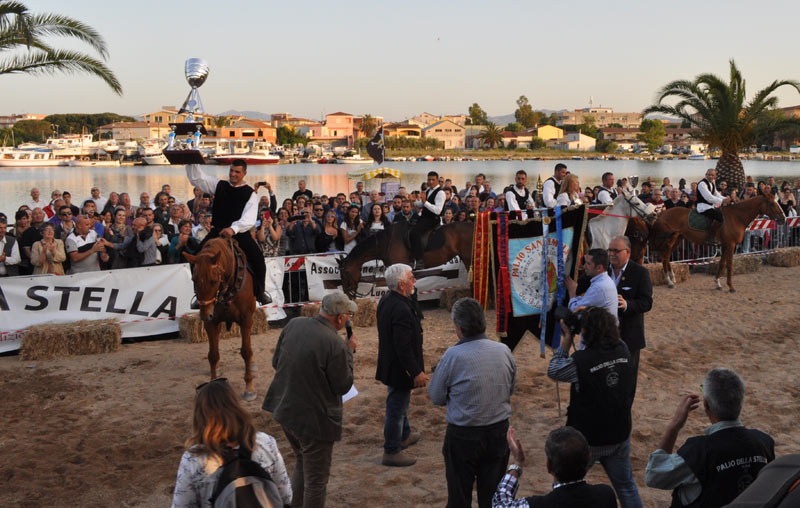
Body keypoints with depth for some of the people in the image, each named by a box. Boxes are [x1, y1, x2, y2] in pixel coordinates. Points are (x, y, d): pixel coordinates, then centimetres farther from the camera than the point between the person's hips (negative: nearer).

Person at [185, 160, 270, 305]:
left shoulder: (250, 194, 0)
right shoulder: (219, 185, 11)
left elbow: (249, 219, -14)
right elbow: (196, 178, 10)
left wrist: (233, 229, -32)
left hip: (239, 232, -2)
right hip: (217, 231, 3)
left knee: (257, 257, -21)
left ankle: (260, 292, 0)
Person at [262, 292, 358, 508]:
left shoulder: (293, 325, -5)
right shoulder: (335, 345, -25)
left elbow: (276, 363, 6)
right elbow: (343, 386, -12)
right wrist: (350, 352, -3)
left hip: (285, 409, 7)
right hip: (314, 418, -7)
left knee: (301, 462, 29)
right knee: (316, 478, 11)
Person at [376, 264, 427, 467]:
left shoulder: (386, 300, 1)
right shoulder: (402, 310, -30)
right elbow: (403, 347, -29)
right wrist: (416, 373, -21)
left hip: (389, 364, 10)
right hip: (399, 369, -10)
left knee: (399, 404, 27)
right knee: (397, 407, 3)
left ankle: (404, 436, 47)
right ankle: (391, 452, 16)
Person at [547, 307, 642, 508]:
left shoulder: (579, 361, -27)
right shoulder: (622, 350, -10)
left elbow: (553, 371, -9)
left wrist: (565, 343, -2)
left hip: (587, 438, -5)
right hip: (620, 434, 5)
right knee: (625, 485, 21)